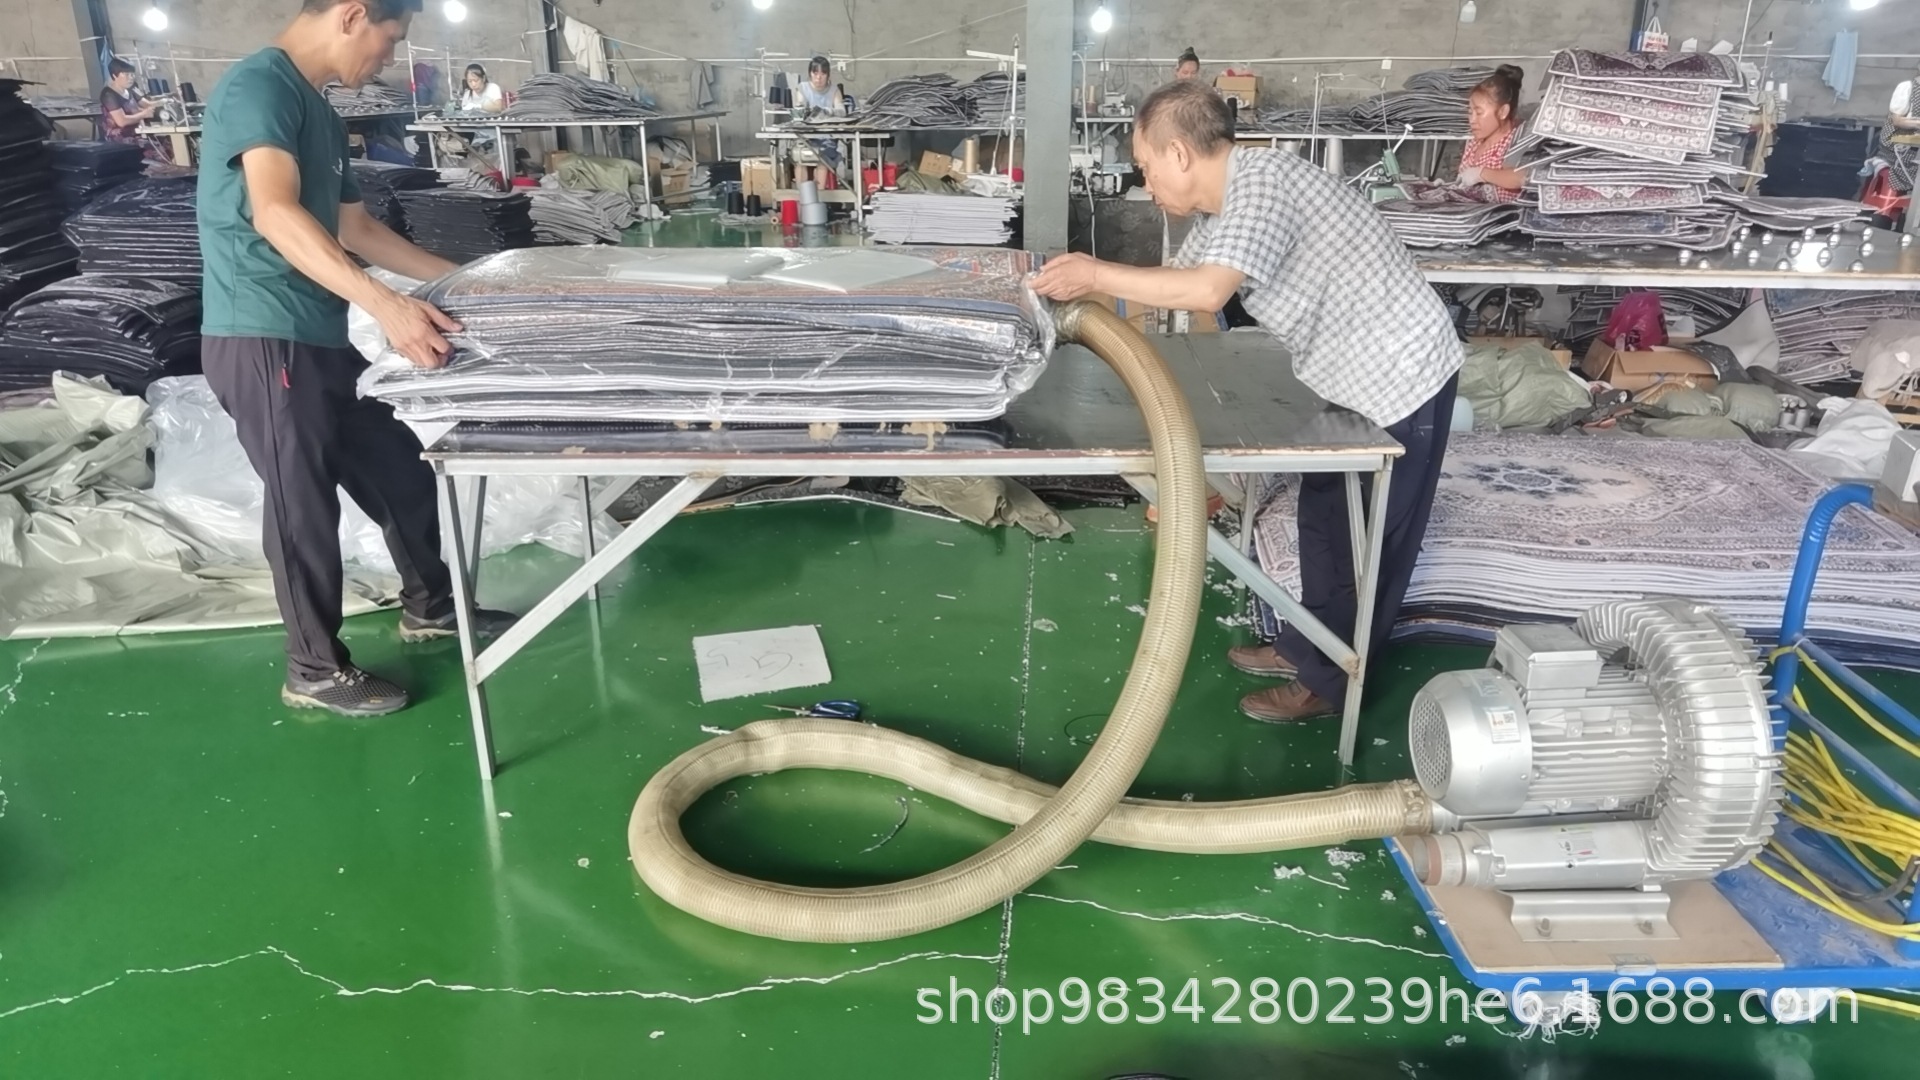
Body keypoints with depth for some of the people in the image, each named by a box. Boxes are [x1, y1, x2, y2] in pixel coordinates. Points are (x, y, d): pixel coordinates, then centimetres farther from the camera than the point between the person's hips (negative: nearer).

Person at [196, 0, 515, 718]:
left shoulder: (320, 113, 16)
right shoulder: (258, 86, -14)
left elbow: (356, 230, 25)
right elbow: (274, 214, -30)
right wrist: (386, 306, -41)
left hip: (319, 338, 9)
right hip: (262, 341, -9)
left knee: (399, 469, 16)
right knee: (304, 503, 1)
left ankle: (429, 606, 36)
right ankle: (315, 670, 18)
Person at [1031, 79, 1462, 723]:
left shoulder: (1263, 182, -25)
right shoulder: (1221, 206, 5)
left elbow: (1207, 291, -37)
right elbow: (1177, 282, 14)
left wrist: (1094, 277, -29)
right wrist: (1093, 285, 3)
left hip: (1402, 378, -10)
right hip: (1359, 378, 10)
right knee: (1323, 520, 20)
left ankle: (1327, 682, 18)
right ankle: (1307, 646, 36)